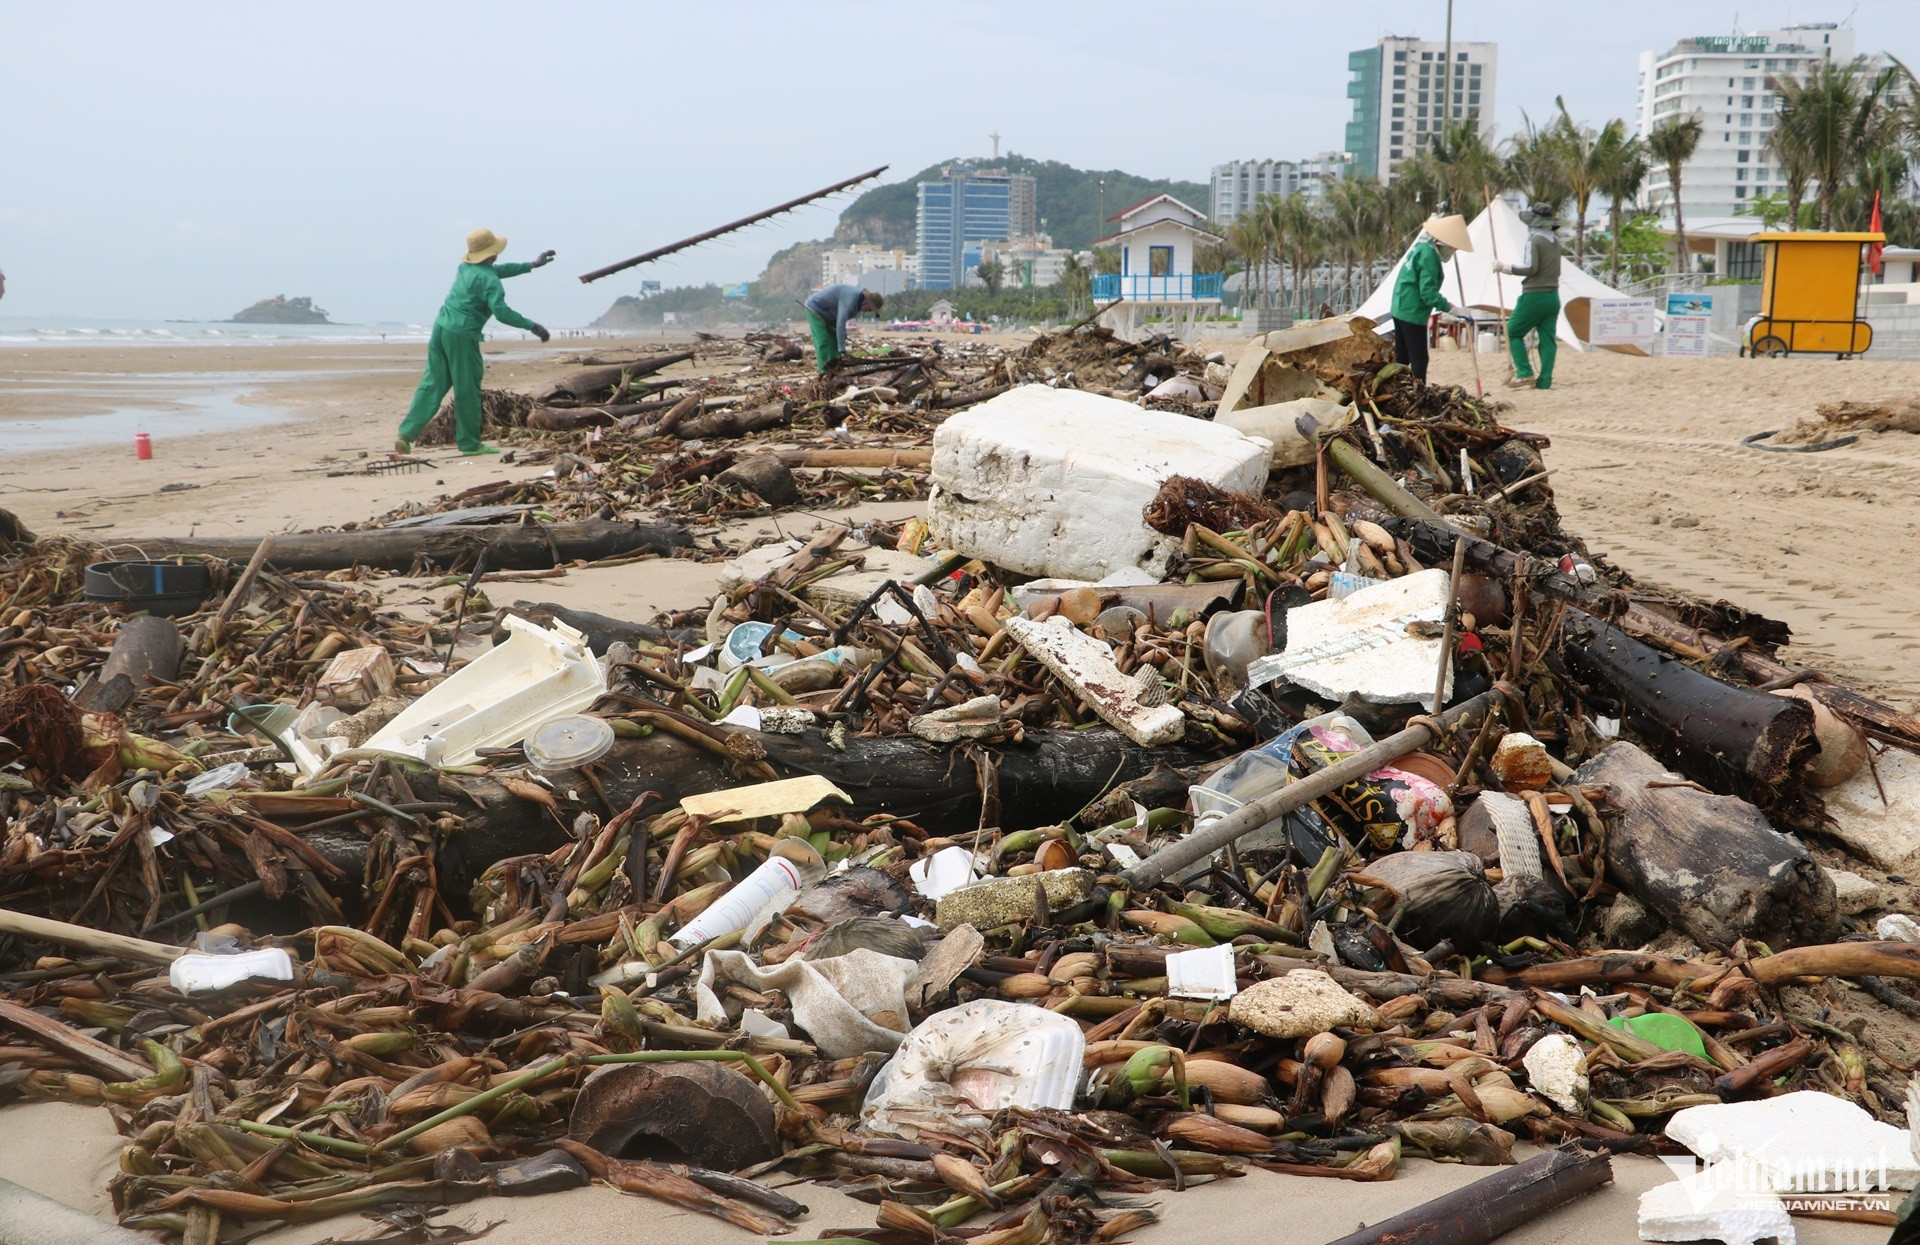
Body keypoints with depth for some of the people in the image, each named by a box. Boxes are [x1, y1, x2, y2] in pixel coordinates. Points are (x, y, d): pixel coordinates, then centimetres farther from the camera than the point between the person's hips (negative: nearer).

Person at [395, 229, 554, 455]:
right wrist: (532, 326, -16)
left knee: (432, 384, 8)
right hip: (462, 335, -8)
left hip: (440, 327, 8)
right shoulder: (488, 280, -13)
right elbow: (502, 312, -21)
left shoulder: (466, 267, 14)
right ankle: (469, 443, 11)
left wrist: (531, 265, 30)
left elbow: (499, 269, 29)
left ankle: (407, 434, -1)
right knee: (467, 390, 3)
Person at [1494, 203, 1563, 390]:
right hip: (1553, 296, 8)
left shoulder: (1534, 241, -11)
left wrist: (1505, 267, -13)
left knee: (1512, 332, 2)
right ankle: (1544, 381, 1)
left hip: (1534, 296, -8)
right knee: (1548, 339, 5)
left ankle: (1525, 374, -8)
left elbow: (1530, 268, -20)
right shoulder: (1555, 241, 14)